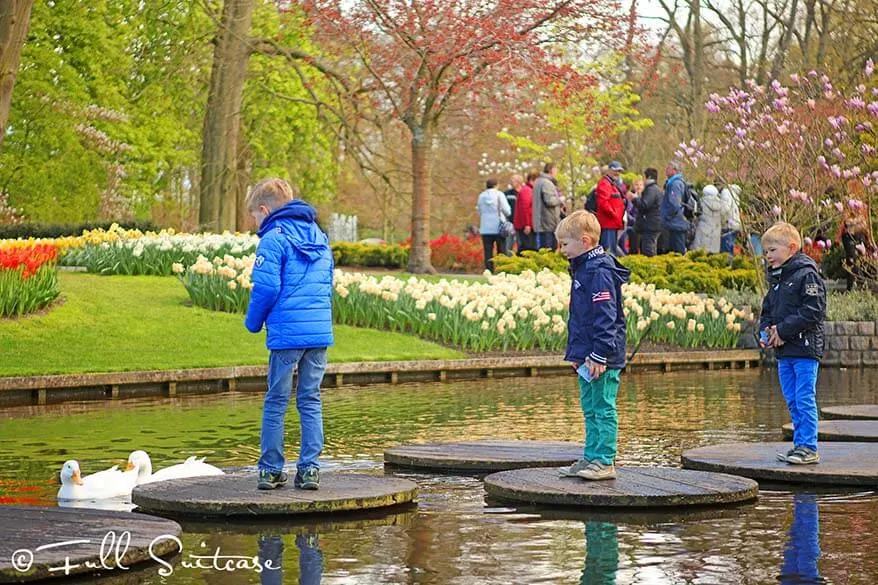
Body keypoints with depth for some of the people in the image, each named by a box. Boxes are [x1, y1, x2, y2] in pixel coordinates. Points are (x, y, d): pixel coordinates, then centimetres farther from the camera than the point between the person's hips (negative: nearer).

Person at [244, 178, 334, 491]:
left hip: (286, 333, -6)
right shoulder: (320, 236, 16)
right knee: (311, 401, 9)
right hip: (321, 332, 6)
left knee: (276, 402, 4)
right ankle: (309, 468, 6)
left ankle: (271, 470, 7)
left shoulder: (274, 239, -7)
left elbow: (266, 288, -12)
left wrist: (253, 322, 3)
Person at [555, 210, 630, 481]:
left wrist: (599, 356, -23)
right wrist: (577, 353, 21)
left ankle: (604, 461, 0)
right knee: (590, 410, 15)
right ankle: (591, 458, 22)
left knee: (603, 409, -4)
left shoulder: (600, 271, -17)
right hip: (586, 356, 11)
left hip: (602, 357, -10)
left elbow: (605, 317, -21)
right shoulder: (582, 268, 15)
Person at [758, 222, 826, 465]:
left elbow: (813, 311, -17)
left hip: (805, 349, -8)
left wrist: (783, 330, -18)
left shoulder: (807, 275, -10)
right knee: (792, 402, 11)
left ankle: (808, 448, -3)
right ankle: (800, 444, 17)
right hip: (784, 352, 8)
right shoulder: (776, 279, 16)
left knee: (804, 400, -7)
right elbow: (768, 310, 24)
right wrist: (765, 331, 3)